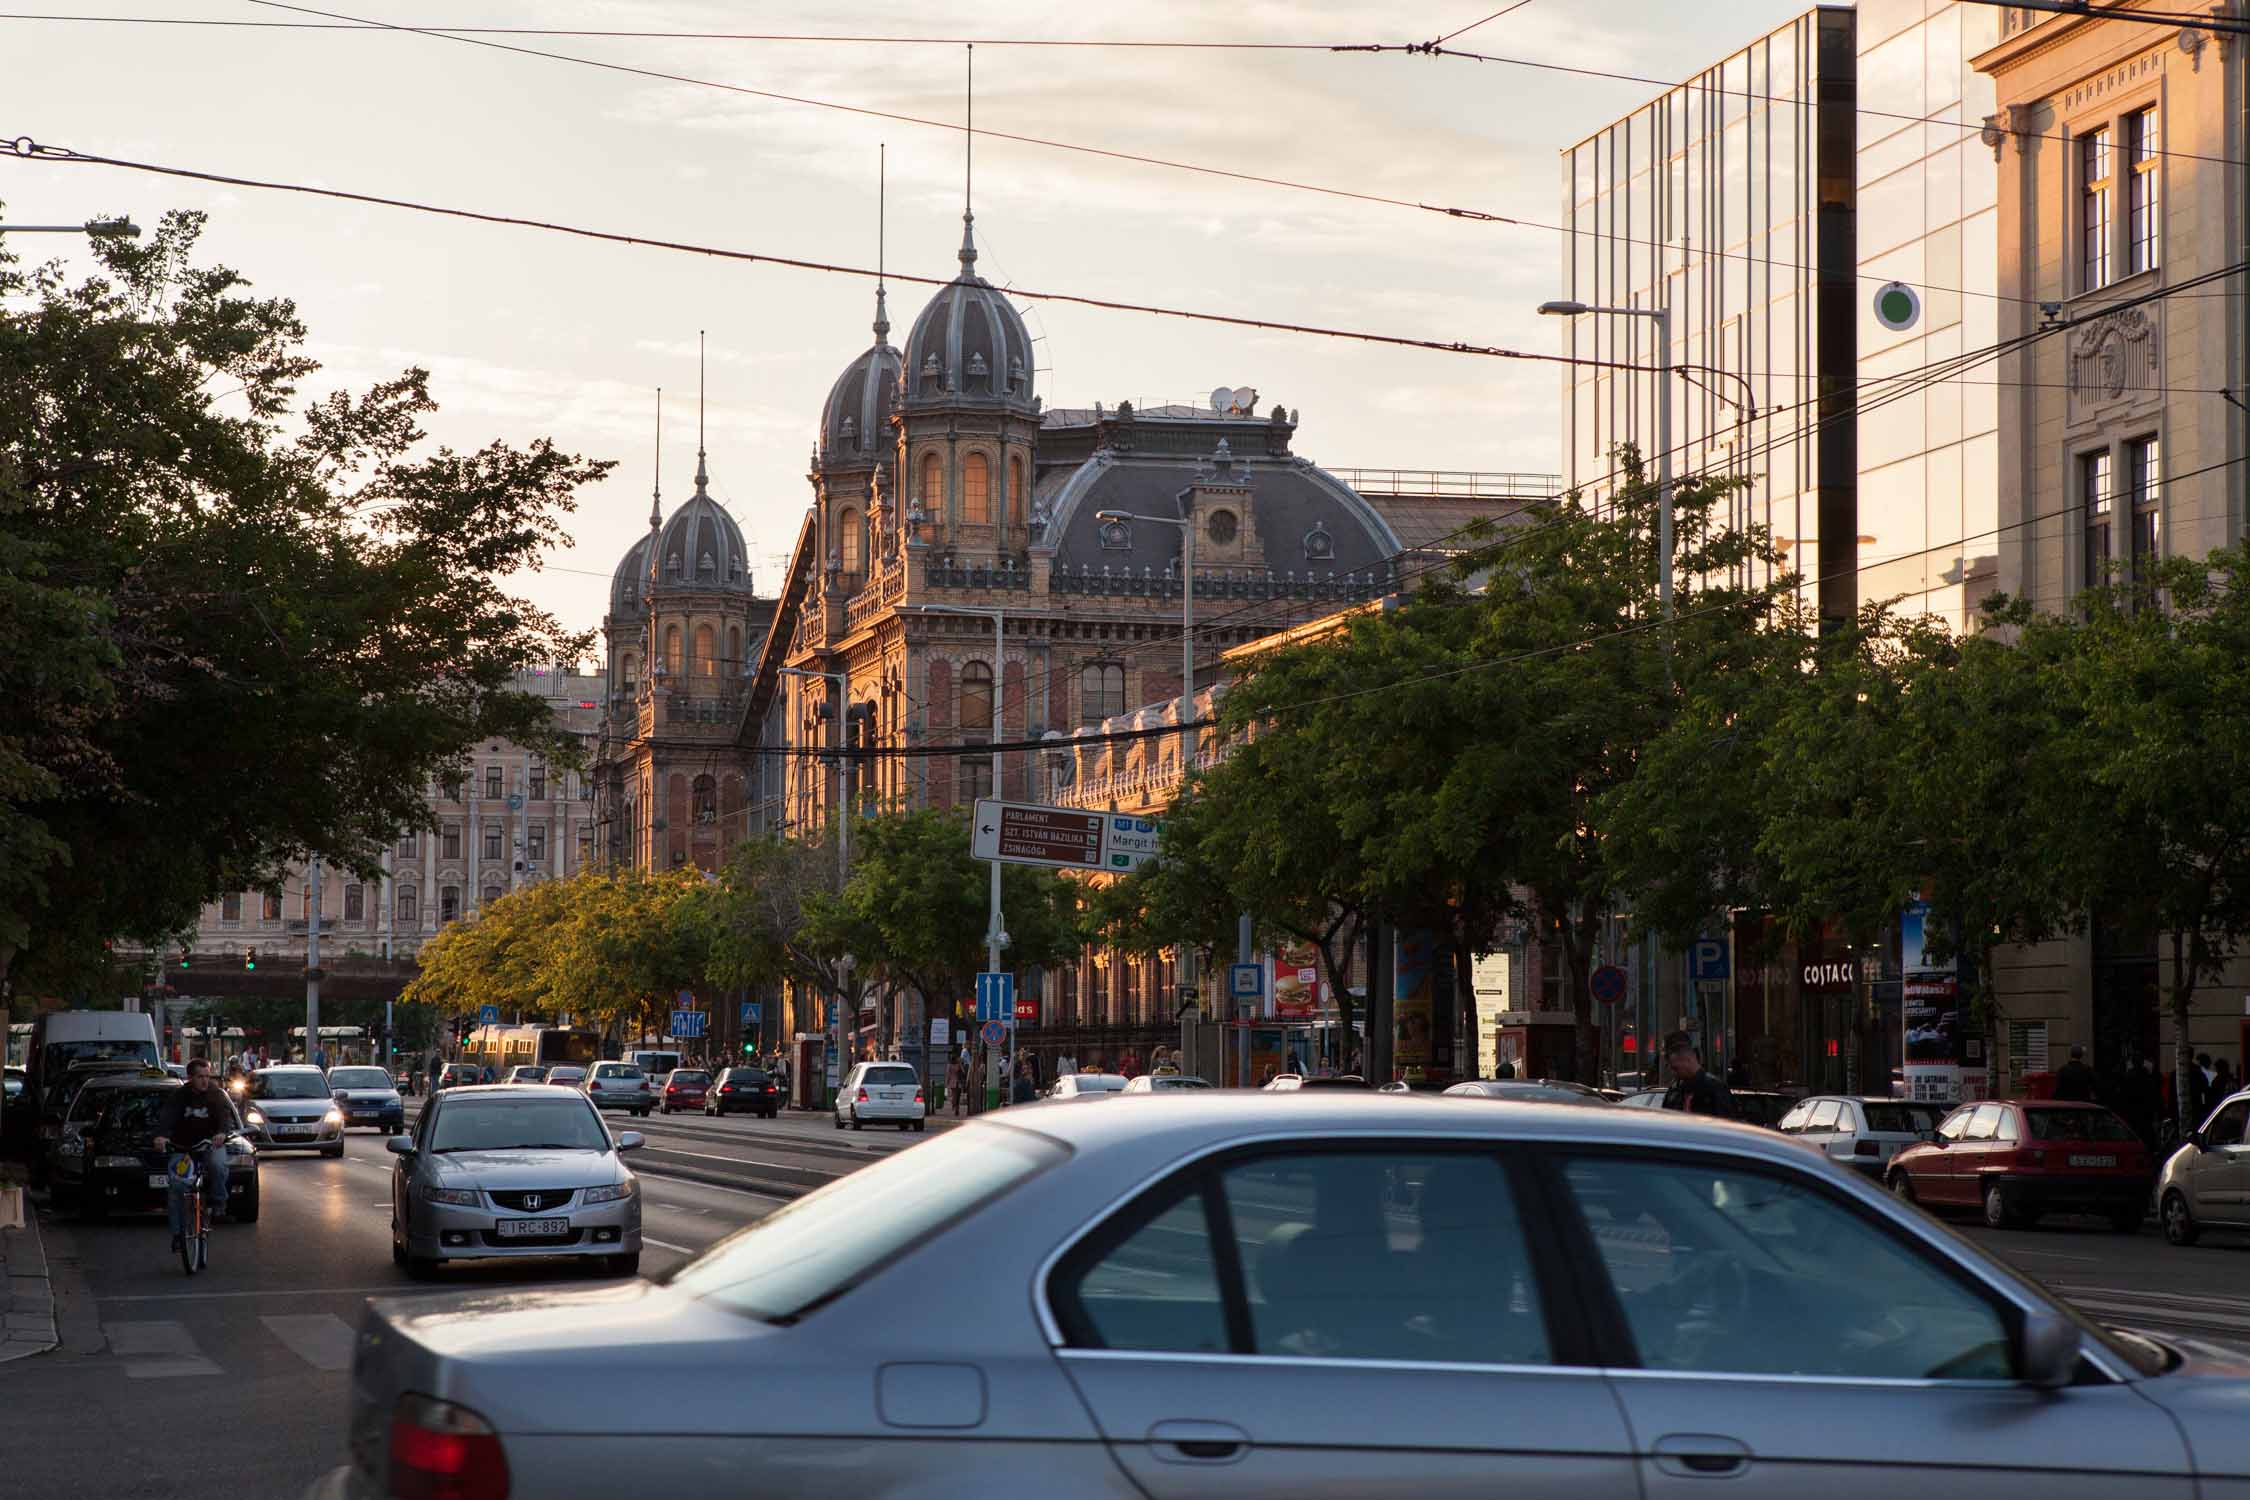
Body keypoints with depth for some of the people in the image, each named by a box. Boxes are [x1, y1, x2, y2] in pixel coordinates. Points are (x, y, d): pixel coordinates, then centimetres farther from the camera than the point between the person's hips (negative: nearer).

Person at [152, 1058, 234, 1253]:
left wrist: (222, 1132, -44)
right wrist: (161, 1135, -44)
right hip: (181, 1147, 1)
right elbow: (167, 1116, -22)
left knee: (218, 1165, -34)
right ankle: (178, 1233, 3)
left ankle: (218, 1204, -14)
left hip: (211, 1144, -1)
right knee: (175, 1189, -6)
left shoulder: (216, 1094, -5)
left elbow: (226, 1114, -21)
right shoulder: (178, 1096, -6)